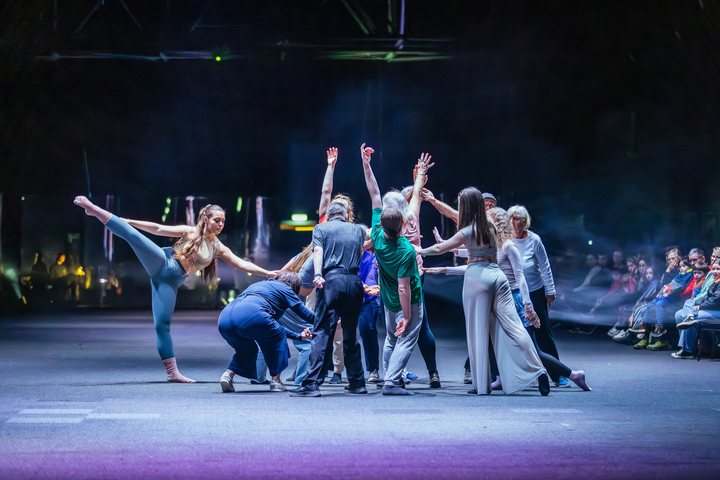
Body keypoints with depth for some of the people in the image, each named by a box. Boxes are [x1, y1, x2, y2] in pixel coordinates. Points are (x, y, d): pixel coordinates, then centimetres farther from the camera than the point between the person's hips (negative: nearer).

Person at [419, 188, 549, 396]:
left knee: (478, 331, 1)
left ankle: (481, 385, 3)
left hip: (477, 277, -6)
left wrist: (420, 251, 17)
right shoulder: (490, 225, 11)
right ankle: (538, 371, -11)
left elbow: (439, 249, -1)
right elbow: (460, 217, 28)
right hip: (497, 275, 6)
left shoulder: (468, 232, -8)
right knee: (512, 326, 0)